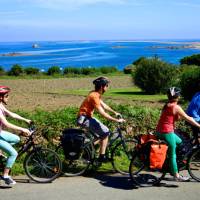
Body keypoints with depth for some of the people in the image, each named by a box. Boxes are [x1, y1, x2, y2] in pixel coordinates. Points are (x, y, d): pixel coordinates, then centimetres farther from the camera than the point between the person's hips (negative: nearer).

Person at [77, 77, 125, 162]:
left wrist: (114, 112, 17)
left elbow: (104, 105, 20)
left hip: (88, 117, 10)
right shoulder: (94, 96, -23)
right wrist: (117, 120, -24)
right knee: (105, 132, -12)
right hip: (84, 119, -10)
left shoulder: (96, 94, 7)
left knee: (102, 132, 16)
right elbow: (102, 113, -27)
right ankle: (102, 157, -6)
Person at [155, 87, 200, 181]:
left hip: (160, 131, 9)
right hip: (167, 132, -9)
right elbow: (188, 118, -9)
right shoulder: (176, 107, -14)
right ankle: (176, 175, 12)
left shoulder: (167, 105, 12)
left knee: (179, 142, 25)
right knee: (172, 154, 2)